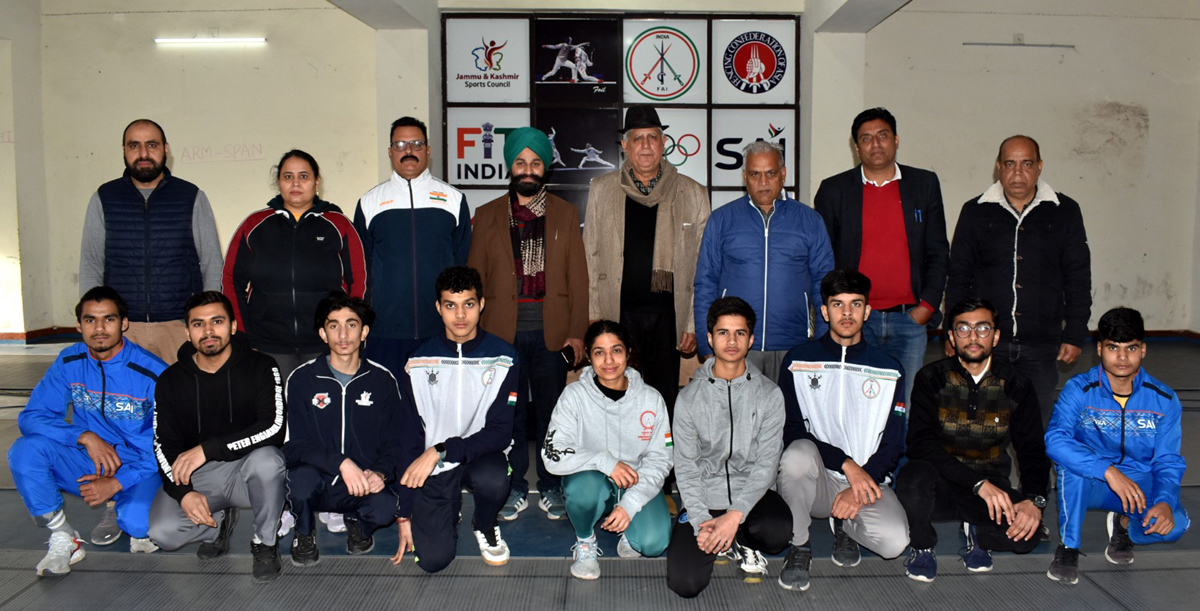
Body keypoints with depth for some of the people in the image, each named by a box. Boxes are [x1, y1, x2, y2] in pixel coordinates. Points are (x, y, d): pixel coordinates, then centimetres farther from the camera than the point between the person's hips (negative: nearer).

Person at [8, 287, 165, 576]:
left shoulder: (153, 373, -15)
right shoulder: (69, 362, -2)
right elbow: (31, 416, -7)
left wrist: (117, 483, -20)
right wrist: (85, 437, -23)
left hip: (138, 468, -4)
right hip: (88, 465, 4)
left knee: (138, 522, -34)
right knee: (25, 450, -23)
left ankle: (126, 513, 7)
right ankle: (63, 539, -6)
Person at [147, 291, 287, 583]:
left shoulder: (260, 367, -9)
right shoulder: (171, 381, 3)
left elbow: (274, 427, -22)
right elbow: (163, 445, 1)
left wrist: (208, 448, -26)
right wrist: (183, 492, -17)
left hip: (247, 468, -2)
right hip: (197, 475, 3)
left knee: (266, 459, -37)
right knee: (162, 533, -22)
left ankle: (265, 542, -10)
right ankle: (219, 523, 13)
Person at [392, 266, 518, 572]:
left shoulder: (503, 358, -8)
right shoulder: (418, 363, -3)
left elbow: (500, 432, -12)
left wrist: (441, 451, -24)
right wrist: (403, 513, 0)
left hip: (480, 455, -1)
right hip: (431, 468, 1)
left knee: (492, 481, -36)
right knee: (433, 559, -14)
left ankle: (485, 526, 2)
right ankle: (451, 510, 21)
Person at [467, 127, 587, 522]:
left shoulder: (565, 214, 8)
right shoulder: (488, 215, 9)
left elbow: (578, 277, 5)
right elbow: (475, 277, 7)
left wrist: (577, 333, -3)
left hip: (551, 333, 0)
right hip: (503, 333, 0)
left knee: (551, 413, 6)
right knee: (508, 415, 6)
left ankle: (551, 488, 20)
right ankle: (514, 489, 19)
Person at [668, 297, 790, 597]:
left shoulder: (769, 394, -1)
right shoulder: (690, 397, 0)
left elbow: (766, 463, -6)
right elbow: (685, 465, -2)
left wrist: (735, 515, -20)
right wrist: (701, 520, -16)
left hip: (750, 493, 0)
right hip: (704, 497, 0)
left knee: (778, 533, -34)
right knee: (685, 582, -18)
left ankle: (739, 541, 3)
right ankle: (729, 539, 14)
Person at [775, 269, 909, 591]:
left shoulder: (889, 370, 6)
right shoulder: (798, 362, 1)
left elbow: (893, 443, 4)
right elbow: (790, 430, -6)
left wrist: (860, 486, -12)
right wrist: (847, 464, -18)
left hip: (866, 479, 1)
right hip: (817, 477, -1)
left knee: (895, 541, -28)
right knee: (798, 453, -36)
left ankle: (844, 525, 10)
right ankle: (799, 547, -11)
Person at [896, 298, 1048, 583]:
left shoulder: (1016, 386, 2)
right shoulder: (932, 378, -5)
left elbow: (1033, 451, 1)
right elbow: (920, 443, -17)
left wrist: (1035, 499, -20)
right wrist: (980, 483, -27)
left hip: (992, 488, 2)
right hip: (941, 484, -1)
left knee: (1027, 532, -28)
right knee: (913, 476, -36)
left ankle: (977, 534, 9)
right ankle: (923, 546, -4)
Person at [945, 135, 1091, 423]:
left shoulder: (1065, 212, 7)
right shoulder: (975, 212, 6)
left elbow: (1078, 280, 9)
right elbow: (958, 278, 8)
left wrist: (1075, 335, 3)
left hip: (1041, 345, 0)